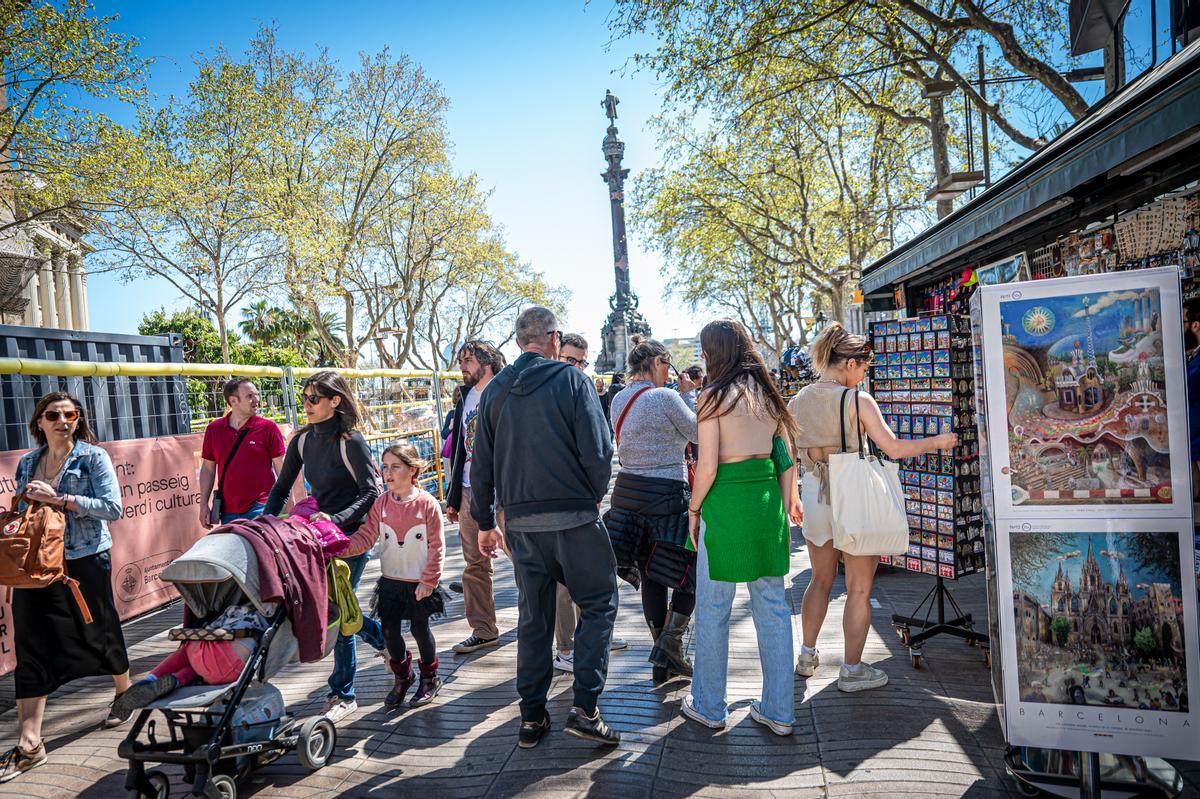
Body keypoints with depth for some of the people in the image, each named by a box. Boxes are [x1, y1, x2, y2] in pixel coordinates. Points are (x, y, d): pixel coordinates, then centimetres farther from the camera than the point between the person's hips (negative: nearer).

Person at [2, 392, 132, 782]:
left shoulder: (93, 457, -6)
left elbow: (113, 507, -16)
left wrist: (59, 499, -20)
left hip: (86, 561, -4)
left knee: (100, 631, 11)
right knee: (32, 647, -2)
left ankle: (125, 693, 37)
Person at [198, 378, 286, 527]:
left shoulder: (268, 428, -3)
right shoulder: (213, 429, 5)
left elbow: (281, 468, -1)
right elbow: (208, 469, 12)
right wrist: (204, 504, 7)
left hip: (261, 509, -3)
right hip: (228, 512, 3)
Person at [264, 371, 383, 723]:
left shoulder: (350, 441, -14)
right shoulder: (302, 440, 6)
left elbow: (371, 493, -17)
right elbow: (282, 487, 13)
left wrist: (336, 519, -27)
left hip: (351, 536, -7)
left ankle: (342, 694, 12)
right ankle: (386, 640, 36)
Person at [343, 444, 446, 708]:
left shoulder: (427, 503, -13)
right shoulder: (381, 503, -1)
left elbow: (436, 546, -11)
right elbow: (365, 537, -4)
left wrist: (429, 580, -13)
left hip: (420, 583, -4)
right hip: (391, 580, 4)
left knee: (419, 629, 7)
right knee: (389, 630, 8)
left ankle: (430, 677, 30)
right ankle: (402, 677, 32)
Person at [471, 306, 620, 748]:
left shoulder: (494, 391, 8)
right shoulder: (571, 380, -6)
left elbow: (482, 464, 10)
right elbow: (597, 451, -12)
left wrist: (485, 522, 18)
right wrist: (596, 495, 6)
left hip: (520, 520, 5)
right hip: (573, 515, -4)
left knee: (533, 615, 14)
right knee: (597, 604, 9)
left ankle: (532, 717, 21)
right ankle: (584, 708, 3)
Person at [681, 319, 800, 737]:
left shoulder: (714, 396, -9)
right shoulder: (768, 393, 8)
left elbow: (707, 467, -13)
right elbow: (787, 459, 9)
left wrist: (694, 510, 0)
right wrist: (784, 506, 15)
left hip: (725, 502, -6)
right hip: (767, 499, 6)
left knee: (712, 609, 8)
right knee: (773, 605, 12)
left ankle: (709, 706, 22)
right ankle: (779, 711, 21)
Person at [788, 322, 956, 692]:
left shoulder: (797, 401, 1)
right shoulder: (858, 401, -12)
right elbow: (894, 448, -11)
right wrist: (937, 441, 4)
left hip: (814, 496, 5)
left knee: (821, 579, 22)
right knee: (859, 588, 8)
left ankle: (807, 655, 29)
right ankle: (852, 669, 17)